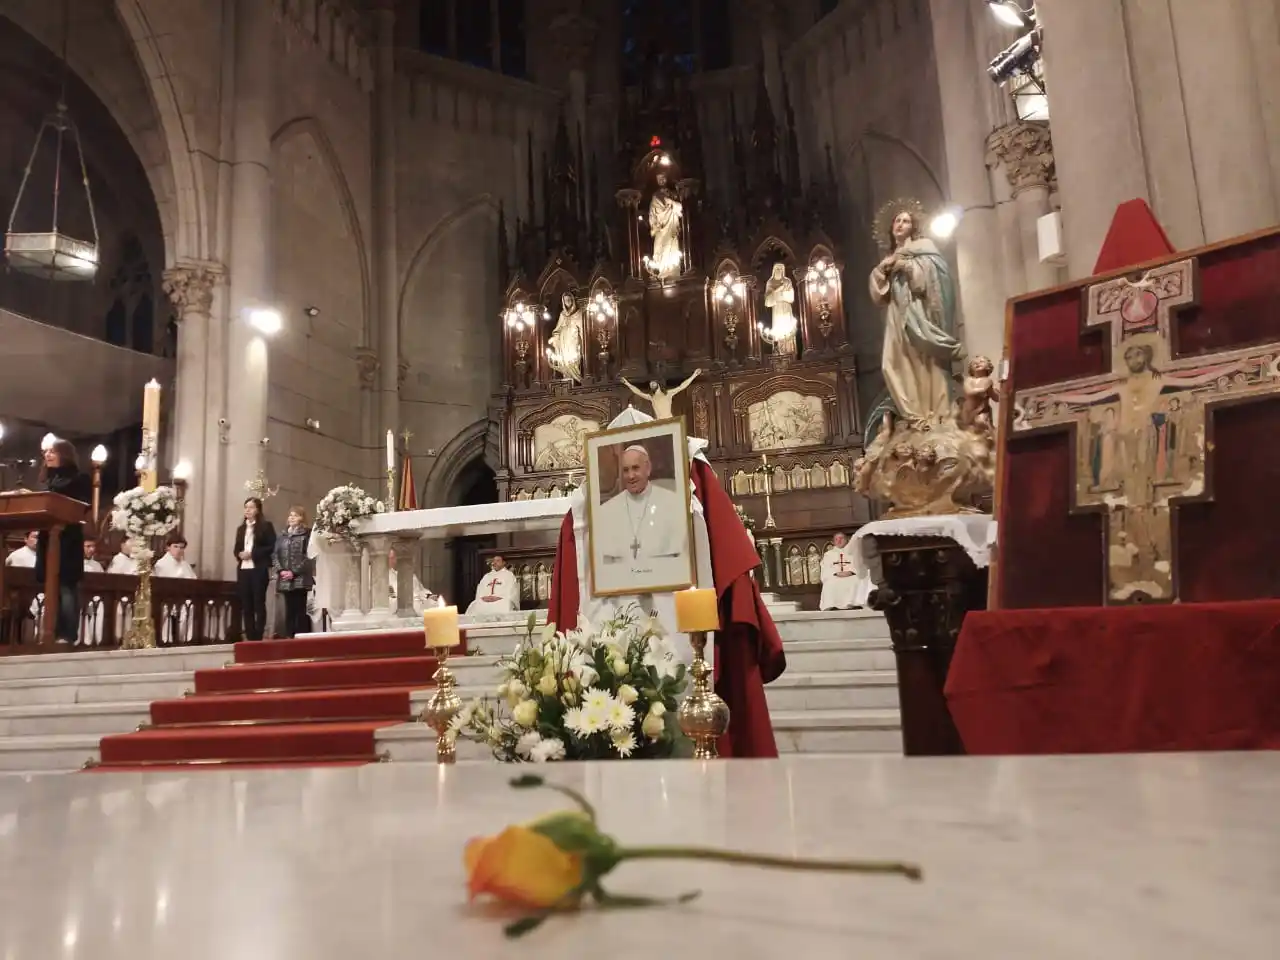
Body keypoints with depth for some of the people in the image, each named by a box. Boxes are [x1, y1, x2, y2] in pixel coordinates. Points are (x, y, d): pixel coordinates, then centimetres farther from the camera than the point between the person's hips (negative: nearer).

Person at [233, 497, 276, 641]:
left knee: (259, 603, -3)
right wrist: (239, 554, -5)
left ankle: (258, 636, 1)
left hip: (259, 569, -5)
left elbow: (271, 547, -7)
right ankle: (249, 637, 9)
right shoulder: (241, 528, 16)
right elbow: (236, 548, 17)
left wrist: (252, 553, -15)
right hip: (243, 570, 5)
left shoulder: (266, 525, 0)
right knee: (246, 605, 5)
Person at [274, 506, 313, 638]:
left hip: (300, 578, -5)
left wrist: (294, 572, -14)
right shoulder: (283, 535, 15)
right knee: (289, 610, 7)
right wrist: (281, 570, -5)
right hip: (285, 579, 5)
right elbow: (276, 554, 12)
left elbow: (308, 556, -9)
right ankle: (289, 637, 10)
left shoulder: (307, 534, -2)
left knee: (300, 610, -5)